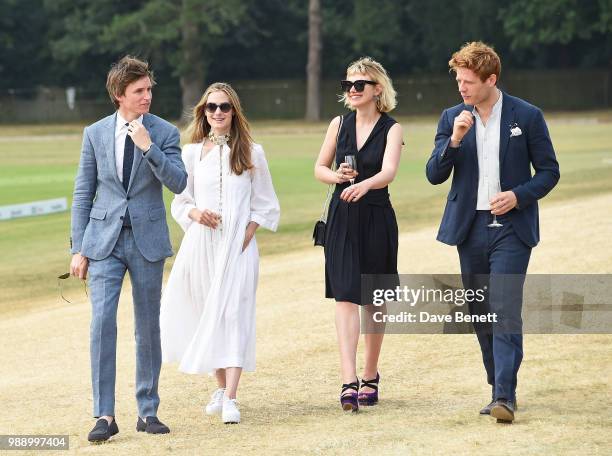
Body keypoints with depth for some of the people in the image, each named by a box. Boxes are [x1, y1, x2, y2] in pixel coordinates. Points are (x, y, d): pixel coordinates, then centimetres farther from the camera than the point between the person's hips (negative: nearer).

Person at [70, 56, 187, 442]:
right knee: (102, 323, -11)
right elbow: (83, 192, 6)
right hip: (105, 241, 0)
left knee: (148, 327, 7)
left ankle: (148, 411, 17)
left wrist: (148, 146, -21)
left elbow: (179, 183, -11)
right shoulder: (95, 133, 4)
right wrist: (78, 249, 2)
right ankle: (105, 416, -8)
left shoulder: (165, 132, 0)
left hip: (147, 240, 0)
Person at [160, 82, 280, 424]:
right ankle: (221, 387, 22)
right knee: (206, 315, 5)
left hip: (238, 244, -2)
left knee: (233, 314, -12)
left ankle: (230, 399, -18)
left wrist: (250, 231, -6)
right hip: (202, 242, 2)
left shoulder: (251, 153, 6)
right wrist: (195, 213, -9)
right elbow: (180, 202, 13)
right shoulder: (191, 152, 9)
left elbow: (266, 204, 9)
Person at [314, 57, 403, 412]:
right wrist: (337, 176, -10)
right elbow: (320, 169, 13)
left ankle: (370, 376, 25)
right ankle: (349, 382, -17)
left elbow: (388, 171, -20)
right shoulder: (339, 124, 6)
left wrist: (363, 184, -41)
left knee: (374, 301, 9)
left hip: (377, 219, -2)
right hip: (342, 219, 2)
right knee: (346, 297, -9)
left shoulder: (391, 129, -4)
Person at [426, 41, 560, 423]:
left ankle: (505, 397, -17)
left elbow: (549, 172, 2)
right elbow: (434, 175, 2)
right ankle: (499, 389, 18)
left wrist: (518, 195, -14)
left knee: (505, 312, -14)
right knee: (481, 315, 8)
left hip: (510, 228, -4)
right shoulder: (452, 119, 6)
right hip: (470, 229, 4)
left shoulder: (527, 116, -2)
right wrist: (454, 140, -14)